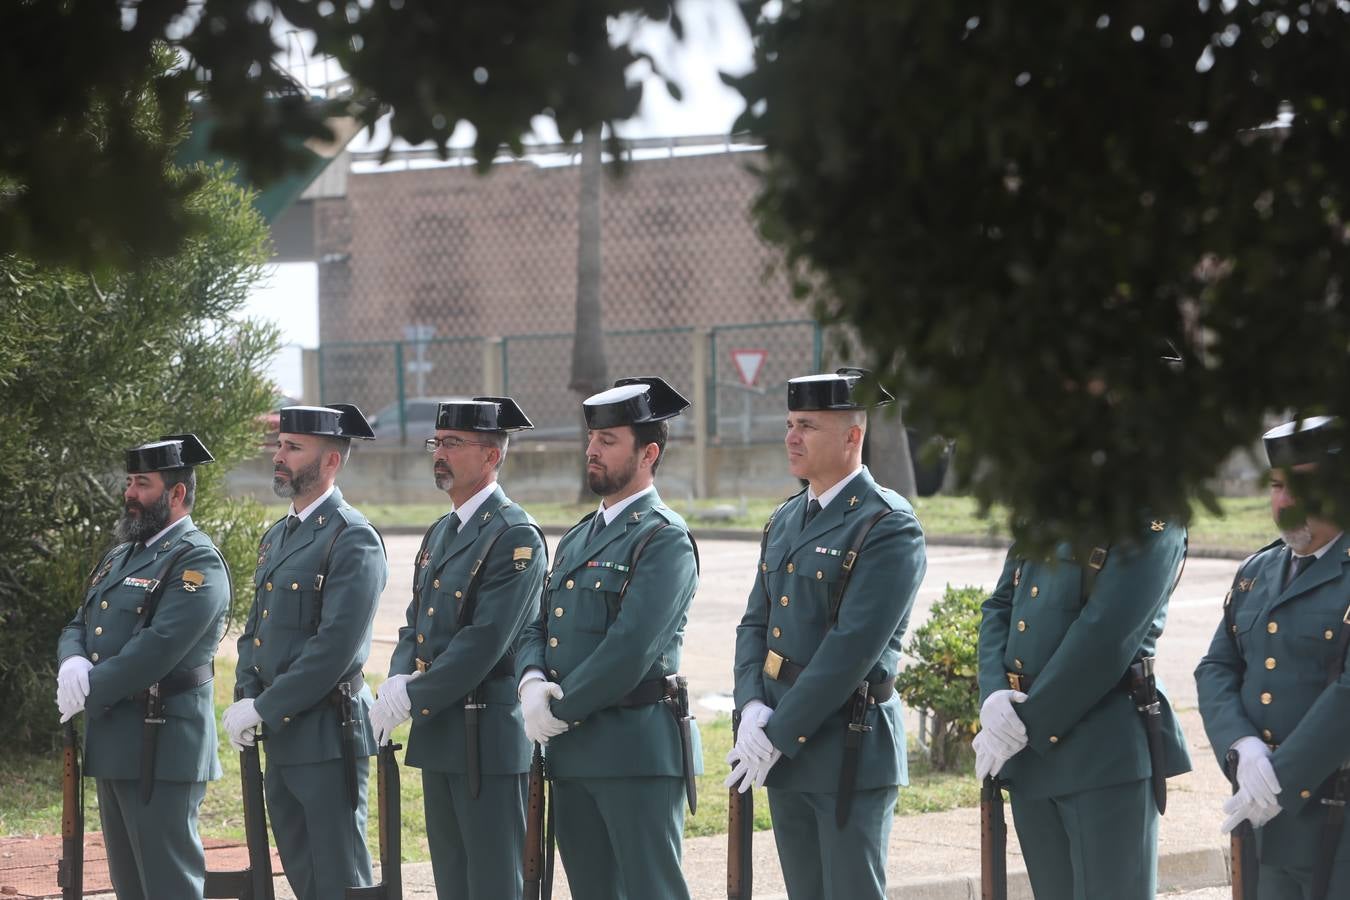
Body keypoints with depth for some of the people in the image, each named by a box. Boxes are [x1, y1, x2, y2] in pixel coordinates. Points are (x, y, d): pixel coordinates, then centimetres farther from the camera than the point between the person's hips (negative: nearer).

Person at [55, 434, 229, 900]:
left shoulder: (196, 562, -12)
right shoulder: (119, 558, 18)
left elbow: (159, 647, -21)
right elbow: (76, 627, 18)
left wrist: (89, 690, -15)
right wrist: (74, 662, -7)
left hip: (161, 746, -9)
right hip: (113, 741, 9)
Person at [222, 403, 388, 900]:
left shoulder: (353, 539, -13)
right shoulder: (276, 536, 16)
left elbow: (336, 646, -20)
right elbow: (254, 629, 20)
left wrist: (263, 710, -17)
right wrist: (246, 700, 2)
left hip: (327, 734, -9)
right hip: (279, 738, 9)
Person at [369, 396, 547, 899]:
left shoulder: (515, 537, -13)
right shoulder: (439, 534, 17)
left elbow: (485, 641, -20)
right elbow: (415, 625, 17)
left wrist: (413, 699, -17)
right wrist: (399, 681, -3)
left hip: (488, 738, -9)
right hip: (437, 735, 9)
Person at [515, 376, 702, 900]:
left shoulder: (664, 539, -10)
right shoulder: (578, 537, 18)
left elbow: (630, 650, -19)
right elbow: (538, 627, 16)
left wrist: (560, 710, -12)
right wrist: (532, 679, -6)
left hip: (637, 752, -9)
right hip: (573, 752, 9)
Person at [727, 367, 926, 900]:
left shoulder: (888, 526, -13)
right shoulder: (786, 520, 14)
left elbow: (852, 647, -19)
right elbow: (755, 622, 14)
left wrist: (780, 734, -18)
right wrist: (751, 705, -5)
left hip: (851, 753, -8)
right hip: (785, 754, 8)